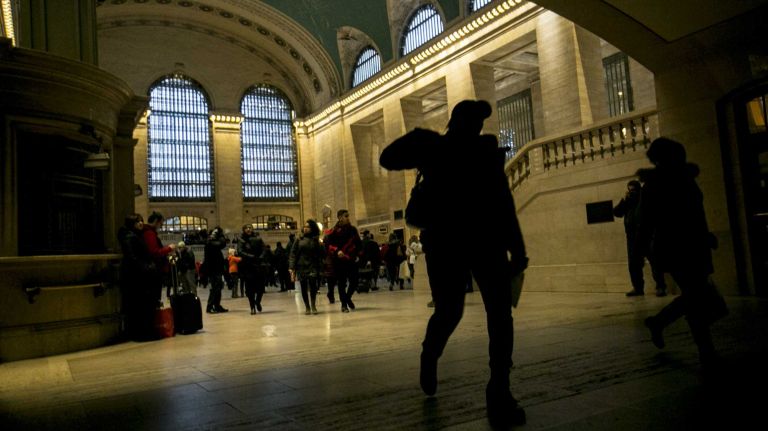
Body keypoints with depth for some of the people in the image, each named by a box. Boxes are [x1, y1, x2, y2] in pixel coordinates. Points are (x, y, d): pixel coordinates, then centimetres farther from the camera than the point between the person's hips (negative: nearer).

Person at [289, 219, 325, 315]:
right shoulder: (299, 241, 7)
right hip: (301, 267, 1)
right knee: (304, 288, 3)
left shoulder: (316, 241, 6)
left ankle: (313, 306, -2)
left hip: (313, 267, -1)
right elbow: (293, 254, 3)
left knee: (313, 285, -17)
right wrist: (291, 268, -5)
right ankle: (307, 307, 16)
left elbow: (322, 255, 4)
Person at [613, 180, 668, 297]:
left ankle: (660, 287, -5)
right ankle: (638, 287, 12)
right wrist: (624, 200, -3)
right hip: (632, 236, 5)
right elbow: (616, 212, 4)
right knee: (633, 263, 5)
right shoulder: (627, 201, 17)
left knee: (654, 261, -6)